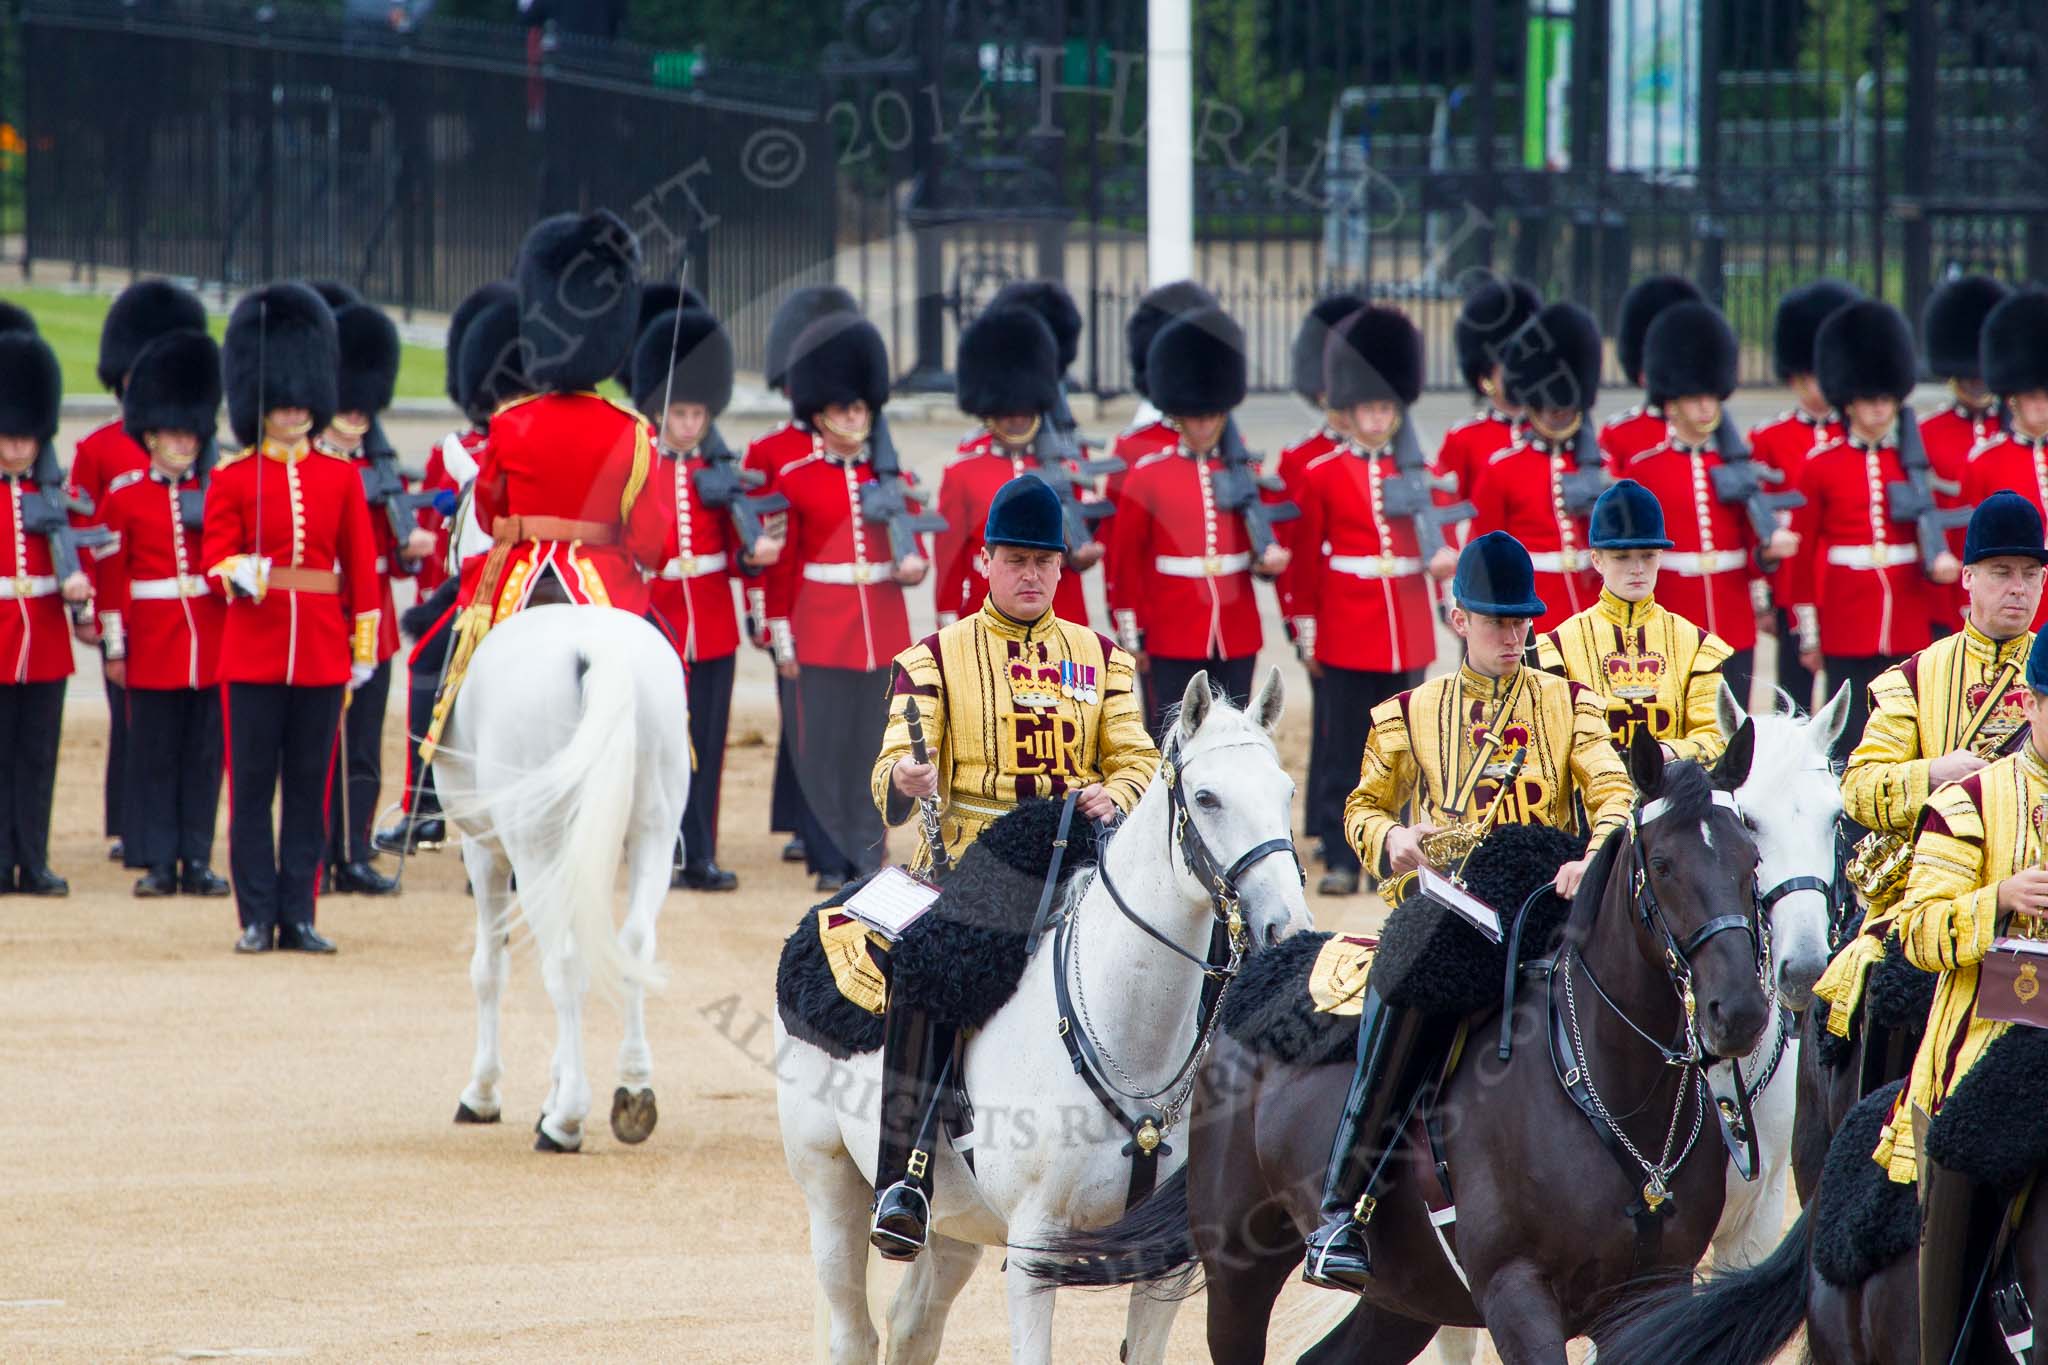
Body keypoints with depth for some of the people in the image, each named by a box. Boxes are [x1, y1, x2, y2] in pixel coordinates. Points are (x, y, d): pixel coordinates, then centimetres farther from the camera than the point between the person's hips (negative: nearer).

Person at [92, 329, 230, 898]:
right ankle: (158, 862, 5)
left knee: (205, 754, 3)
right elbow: (111, 578, 2)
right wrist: (114, 647, -1)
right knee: (154, 755, 1)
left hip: (211, 643, 2)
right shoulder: (124, 499, 2)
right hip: (153, 649, -2)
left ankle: (197, 859, 9)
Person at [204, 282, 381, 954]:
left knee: (310, 785, 4)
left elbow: (361, 565, 8)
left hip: (321, 652, 2)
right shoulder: (232, 479, 2)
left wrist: (365, 645, 5)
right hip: (254, 645, -2)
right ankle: (257, 917, 3)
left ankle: (299, 916, 8)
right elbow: (215, 554, -2)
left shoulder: (341, 478, 7)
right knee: (252, 784, 0)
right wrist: (238, 573, -25)